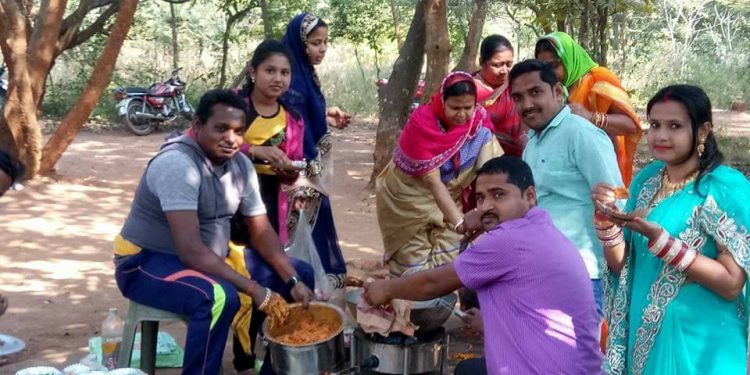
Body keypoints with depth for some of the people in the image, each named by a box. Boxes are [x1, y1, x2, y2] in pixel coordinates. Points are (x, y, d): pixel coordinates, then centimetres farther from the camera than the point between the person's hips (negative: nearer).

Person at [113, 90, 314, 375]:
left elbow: (262, 233, 5)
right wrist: (254, 290, -33)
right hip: (147, 261, -8)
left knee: (289, 276, 5)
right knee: (221, 296, -36)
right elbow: (190, 251, -33)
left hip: (209, 257, 9)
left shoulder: (241, 165, -2)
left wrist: (293, 281, -10)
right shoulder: (177, 164, -27)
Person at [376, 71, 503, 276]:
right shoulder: (423, 122, -27)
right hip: (409, 198, -3)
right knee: (414, 264, 1)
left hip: (448, 197, 4)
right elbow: (432, 181, -32)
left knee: (448, 261, 2)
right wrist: (460, 223, -42)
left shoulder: (479, 123, -16)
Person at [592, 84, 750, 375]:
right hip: (642, 335, 5)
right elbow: (621, 265, 6)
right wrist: (607, 218, -12)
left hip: (701, 345, -5)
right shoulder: (646, 179, 2)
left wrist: (657, 236, -26)